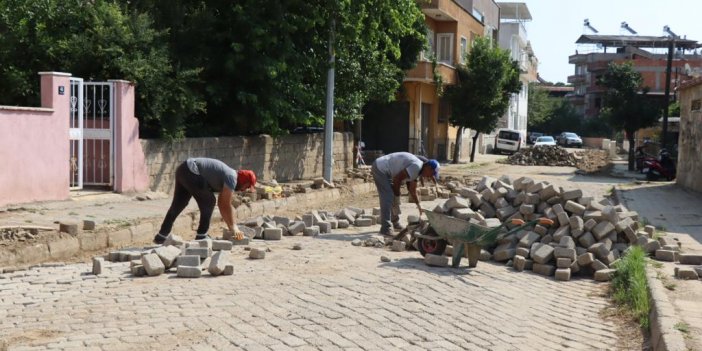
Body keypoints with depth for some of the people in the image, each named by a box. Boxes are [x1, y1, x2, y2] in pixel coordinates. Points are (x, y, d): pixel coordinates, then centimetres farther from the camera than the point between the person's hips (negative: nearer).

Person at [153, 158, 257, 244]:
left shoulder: (227, 177, 17)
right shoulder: (232, 178, -10)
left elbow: (222, 204, 21)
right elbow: (227, 205, -8)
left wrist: (232, 226, 22)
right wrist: (233, 227, 1)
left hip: (182, 170, 10)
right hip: (190, 171, -10)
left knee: (177, 205, 15)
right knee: (208, 202, -2)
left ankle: (161, 236, 20)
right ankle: (201, 235, 3)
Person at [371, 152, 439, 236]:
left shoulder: (417, 170, 11)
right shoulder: (416, 166, -20)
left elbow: (412, 190, 18)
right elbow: (397, 179, -20)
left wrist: (419, 205, 16)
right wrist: (396, 193, -6)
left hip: (383, 170, 11)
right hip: (380, 168, -11)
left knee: (393, 197, 18)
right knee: (387, 198, -13)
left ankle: (395, 223, 30)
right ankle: (385, 228, -12)